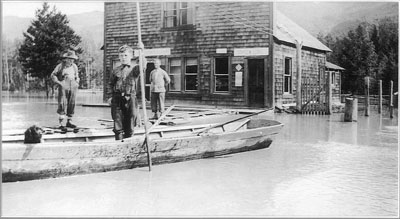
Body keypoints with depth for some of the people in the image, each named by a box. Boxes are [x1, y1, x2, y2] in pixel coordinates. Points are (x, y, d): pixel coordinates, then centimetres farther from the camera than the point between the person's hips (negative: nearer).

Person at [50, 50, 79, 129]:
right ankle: (61, 123, -9)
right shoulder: (60, 66, -1)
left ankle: (69, 122, 18)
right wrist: (58, 82, -9)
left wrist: (77, 82, 12)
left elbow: (77, 76, 28)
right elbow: (53, 75, 2)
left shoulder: (74, 66, 14)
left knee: (72, 104, 7)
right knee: (62, 104, -9)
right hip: (63, 86, -5)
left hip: (73, 87, 5)